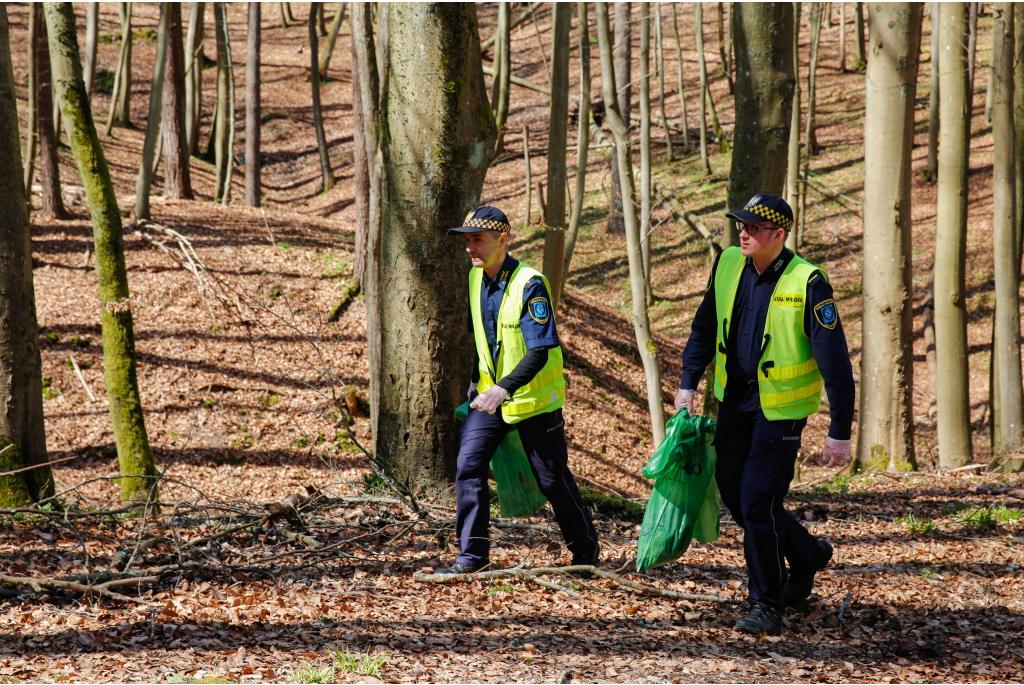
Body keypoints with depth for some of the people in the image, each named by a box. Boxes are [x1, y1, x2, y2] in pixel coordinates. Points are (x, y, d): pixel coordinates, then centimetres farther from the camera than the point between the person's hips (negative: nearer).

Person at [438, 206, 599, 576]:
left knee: (552, 479, 6)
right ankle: (472, 555, -3)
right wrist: (477, 382, 16)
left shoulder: (530, 285, -21)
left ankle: (585, 548, 27)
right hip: (489, 394, 6)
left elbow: (540, 353, -26)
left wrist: (503, 389, -36)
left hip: (534, 400, -6)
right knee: (468, 467, -10)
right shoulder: (475, 279, 1)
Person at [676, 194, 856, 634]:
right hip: (734, 399, 7)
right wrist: (688, 383, 5)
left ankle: (767, 605, 3)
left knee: (758, 500, -10)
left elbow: (835, 362, -19)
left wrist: (839, 432, -20)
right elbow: (705, 327, 13)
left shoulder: (808, 284, -20)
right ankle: (806, 553, 34)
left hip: (780, 408, -7)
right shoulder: (728, 264, -2)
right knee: (733, 494, 11)